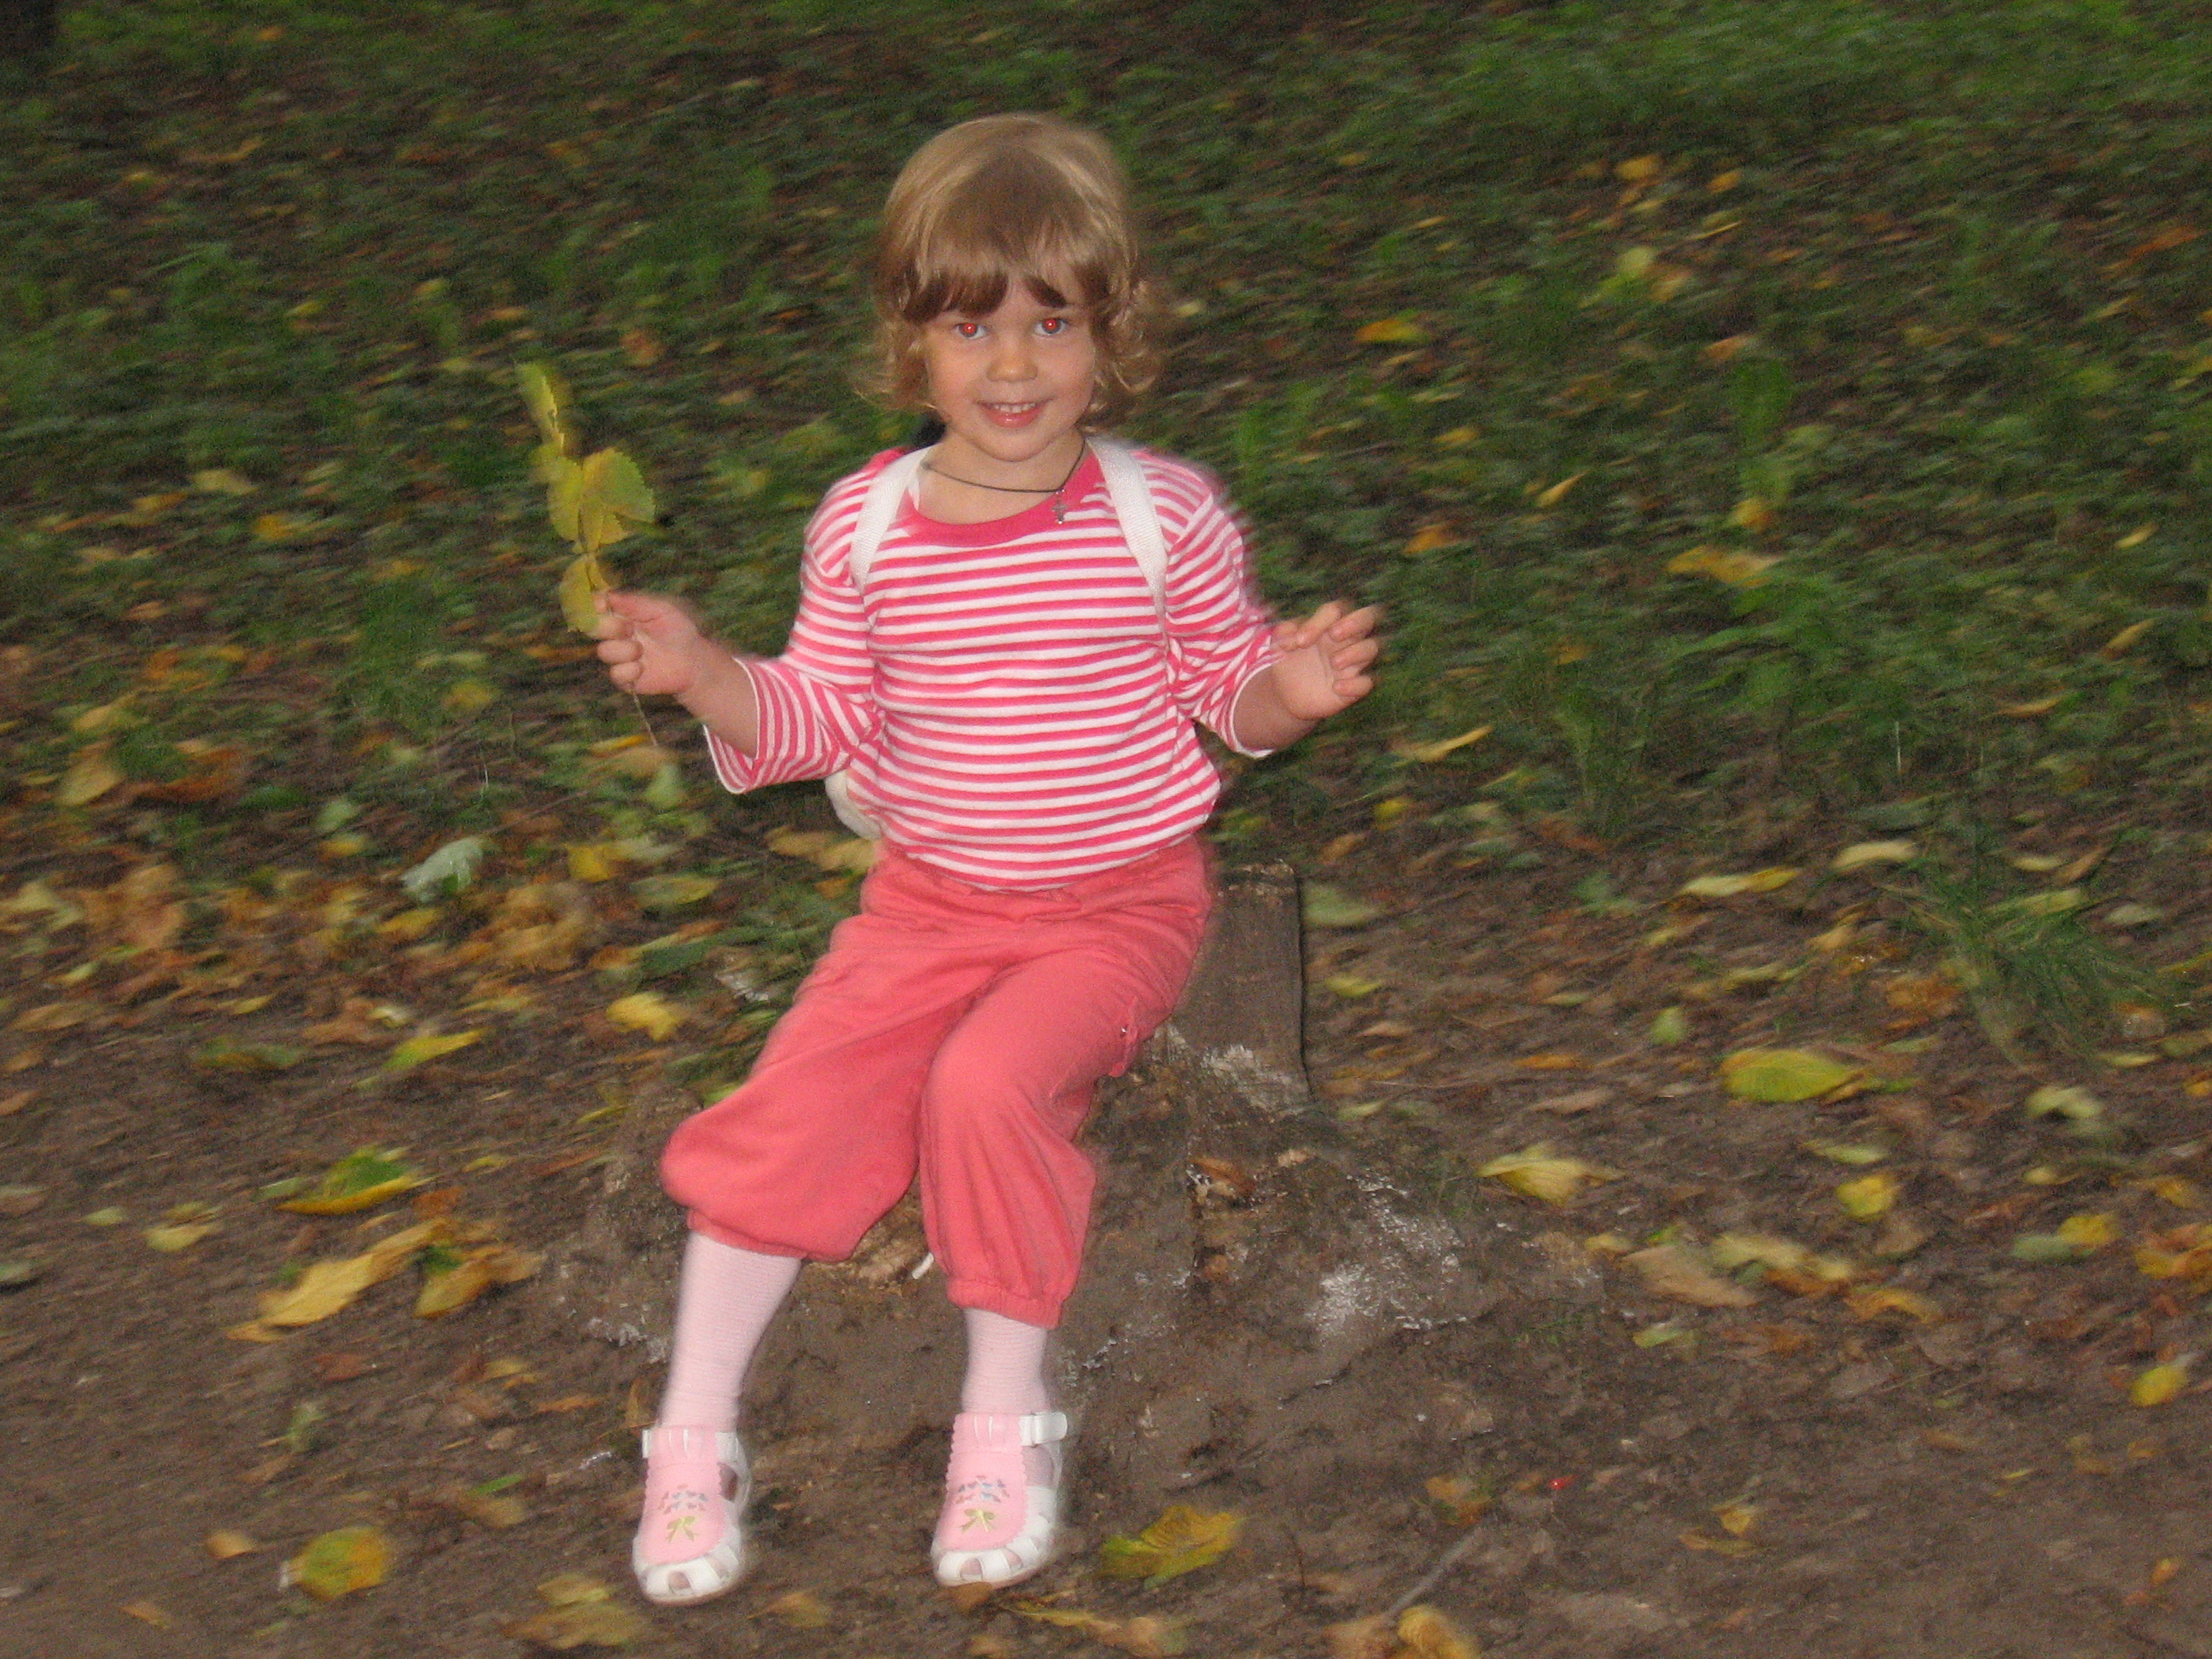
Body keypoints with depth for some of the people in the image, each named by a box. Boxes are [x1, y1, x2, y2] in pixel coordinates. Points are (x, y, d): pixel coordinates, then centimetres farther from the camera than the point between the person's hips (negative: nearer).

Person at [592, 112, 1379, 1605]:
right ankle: (694, 1436, 5)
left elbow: (1227, 690, 2)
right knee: (793, 1107, -13)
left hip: (1120, 904, -3)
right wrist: (701, 674, -14)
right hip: (931, 901, 3)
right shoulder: (866, 525, -5)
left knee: (987, 1083, -28)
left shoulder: (1164, 514, -10)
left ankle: (1007, 1415, -6)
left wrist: (1293, 688, -19)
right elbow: (818, 717, 3)